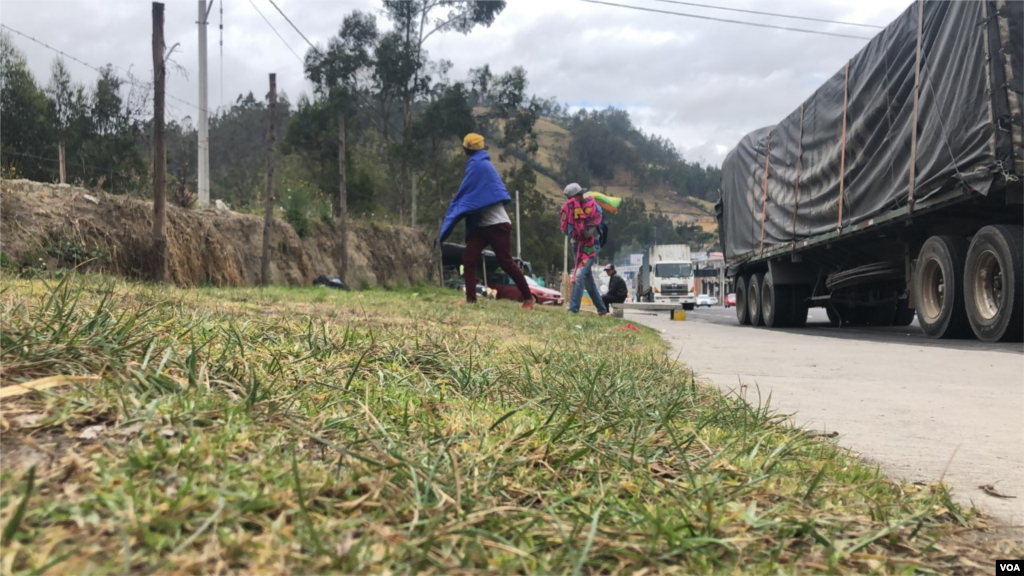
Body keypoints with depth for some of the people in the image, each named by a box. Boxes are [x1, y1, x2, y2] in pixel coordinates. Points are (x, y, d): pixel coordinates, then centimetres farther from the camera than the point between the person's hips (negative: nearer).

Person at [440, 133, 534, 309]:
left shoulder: (477, 165, -12)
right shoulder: (484, 164, 17)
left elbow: (465, 194, -10)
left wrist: (452, 213, 1)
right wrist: (458, 206, 11)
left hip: (497, 224, -9)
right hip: (481, 225, 9)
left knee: (506, 263, -5)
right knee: (468, 260, -2)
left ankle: (528, 298, 6)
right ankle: (471, 299, -3)